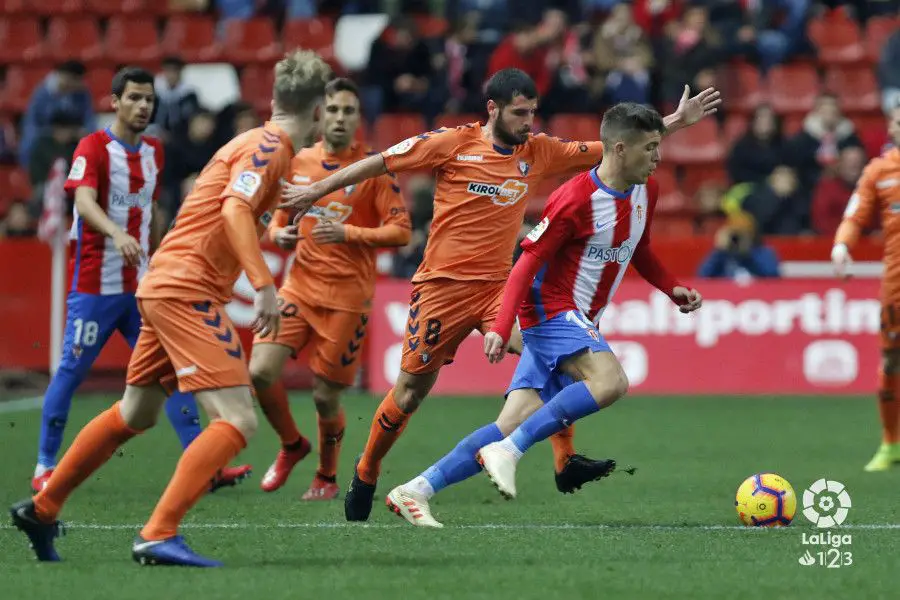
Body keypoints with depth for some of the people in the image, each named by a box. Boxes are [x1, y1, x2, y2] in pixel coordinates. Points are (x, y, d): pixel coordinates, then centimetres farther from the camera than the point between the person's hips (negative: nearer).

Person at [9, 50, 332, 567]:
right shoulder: (269, 147, -11)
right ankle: (159, 535, -24)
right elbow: (234, 210, -26)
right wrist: (264, 285, -32)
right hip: (189, 291, -10)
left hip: (165, 286, 10)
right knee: (237, 420, -16)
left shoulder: (263, 145, 16)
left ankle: (41, 510, 33)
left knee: (136, 413, 23)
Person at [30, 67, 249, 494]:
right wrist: (117, 233, -44)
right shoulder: (93, 147, -10)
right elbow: (84, 201, -27)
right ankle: (45, 467, 11)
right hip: (94, 286, -6)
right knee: (72, 371, -1)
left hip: (141, 287, 6)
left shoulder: (153, 151, 11)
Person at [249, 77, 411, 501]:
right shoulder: (298, 162, 7)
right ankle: (291, 446, 15)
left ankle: (327, 477, 26)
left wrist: (347, 234, -22)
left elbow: (400, 231, -9)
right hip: (299, 286, 4)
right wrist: (278, 233, -3)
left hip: (347, 296, -3)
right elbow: (280, 215, 21)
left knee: (326, 395, -1)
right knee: (261, 371, -13)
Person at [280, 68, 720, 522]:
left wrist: (676, 122, 4)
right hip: (442, 286, -3)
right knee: (410, 393, 3)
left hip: (498, 285, 3)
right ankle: (365, 476, 25)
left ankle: (565, 463, -21)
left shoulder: (538, 152, 5)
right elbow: (382, 162, 0)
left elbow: (608, 151, 9)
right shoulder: (454, 144, -7)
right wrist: (317, 190, 4)